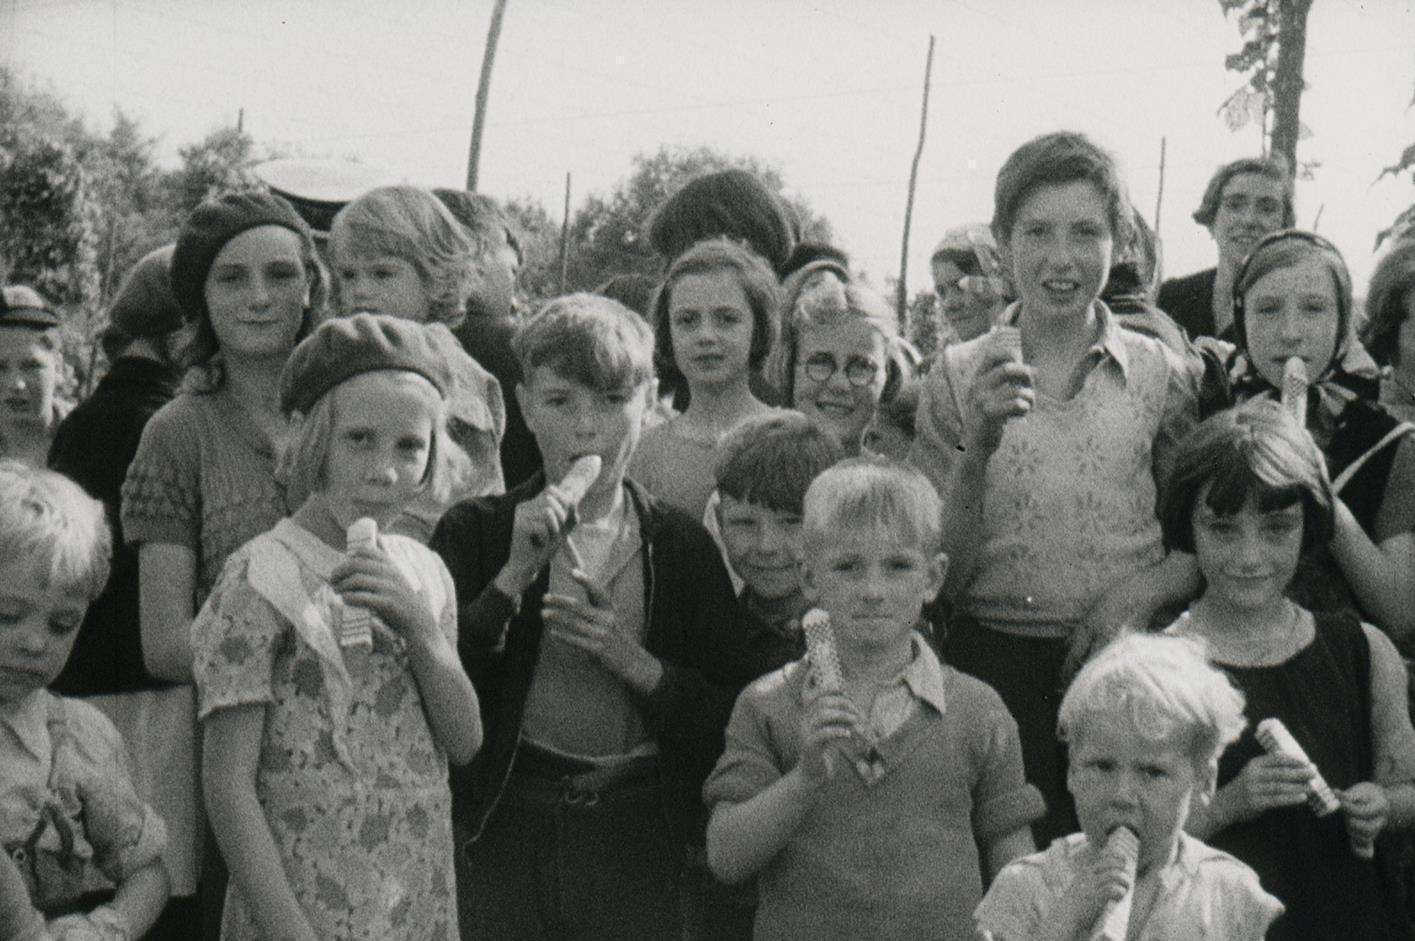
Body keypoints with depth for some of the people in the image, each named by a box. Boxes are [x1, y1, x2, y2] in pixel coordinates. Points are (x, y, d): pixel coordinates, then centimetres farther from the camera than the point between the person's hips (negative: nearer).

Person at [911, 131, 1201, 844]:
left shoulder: (1161, 376, 5)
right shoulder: (958, 377, 3)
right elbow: (941, 574, -1)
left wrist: (1146, 587, -10)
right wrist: (978, 449, -15)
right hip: (997, 669, -1)